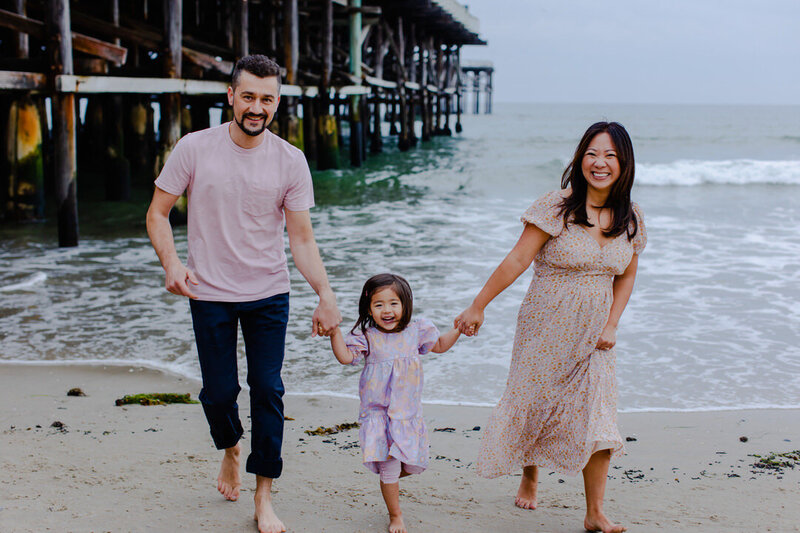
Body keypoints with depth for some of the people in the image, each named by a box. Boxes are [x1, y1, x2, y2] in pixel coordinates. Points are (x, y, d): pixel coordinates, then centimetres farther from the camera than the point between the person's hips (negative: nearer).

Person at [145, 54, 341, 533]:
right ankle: (231, 449, 39)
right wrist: (172, 264, -17)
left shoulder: (290, 161, -6)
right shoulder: (195, 148, -8)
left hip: (269, 295, 1)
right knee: (220, 390, 5)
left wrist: (326, 293, -18)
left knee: (268, 390, 0)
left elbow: (302, 238, -4)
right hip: (210, 295, 0)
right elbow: (158, 213, 0)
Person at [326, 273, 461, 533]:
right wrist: (335, 332, -30)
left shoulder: (415, 331, 0)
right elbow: (346, 356, -18)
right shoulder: (367, 337, -8)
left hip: (409, 412, 4)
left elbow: (439, 345, 16)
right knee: (389, 467, -4)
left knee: (413, 464, 10)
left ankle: (389, 478, 44)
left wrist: (458, 329, 4)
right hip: (378, 413, -3)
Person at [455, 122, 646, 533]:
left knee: (597, 417, -5)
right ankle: (529, 476, 39)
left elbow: (626, 276, 11)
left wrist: (611, 325, 0)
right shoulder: (556, 207, -13)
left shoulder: (630, 218, 2)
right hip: (547, 327, -3)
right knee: (534, 402, 9)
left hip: (593, 333, 3)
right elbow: (517, 260, -12)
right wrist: (477, 307, -11)